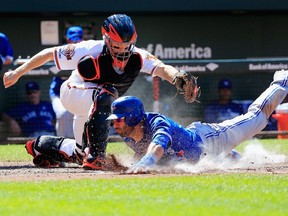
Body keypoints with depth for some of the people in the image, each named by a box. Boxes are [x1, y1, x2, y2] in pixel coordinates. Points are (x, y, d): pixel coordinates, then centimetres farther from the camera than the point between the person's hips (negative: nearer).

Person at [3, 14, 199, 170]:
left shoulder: (138, 58, -22)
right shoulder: (91, 51, -31)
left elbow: (162, 68, -38)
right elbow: (50, 53, -22)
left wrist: (178, 79, -61)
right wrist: (17, 73, -19)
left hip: (91, 104, 6)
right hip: (72, 92, -6)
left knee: (80, 149, 14)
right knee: (105, 94, -36)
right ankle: (95, 156, -36)